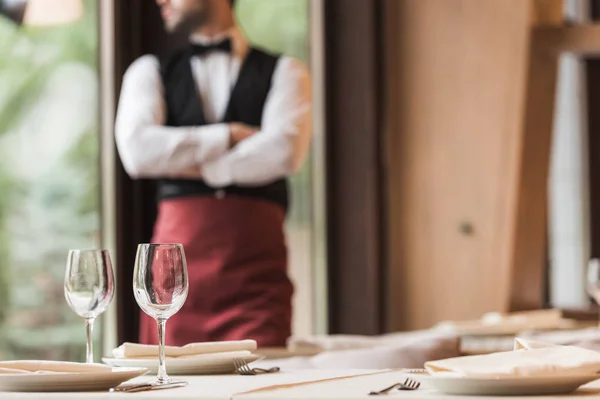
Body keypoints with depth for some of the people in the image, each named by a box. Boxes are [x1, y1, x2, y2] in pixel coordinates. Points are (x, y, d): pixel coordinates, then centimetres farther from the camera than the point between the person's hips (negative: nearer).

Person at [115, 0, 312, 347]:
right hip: (178, 257, 2)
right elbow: (137, 151, -2)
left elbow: (283, 152, -8)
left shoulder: (285, 72, 12)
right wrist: (227, 136, -2)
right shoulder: (150, 72, 17)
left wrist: (190, 165, -3)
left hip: (257, 265, -1)